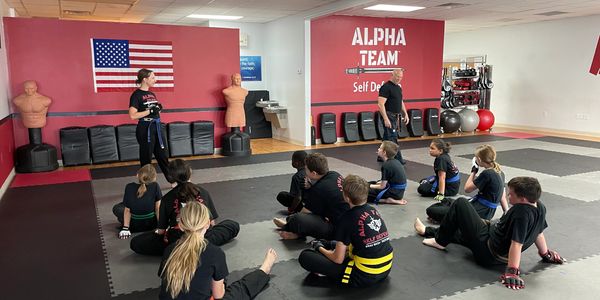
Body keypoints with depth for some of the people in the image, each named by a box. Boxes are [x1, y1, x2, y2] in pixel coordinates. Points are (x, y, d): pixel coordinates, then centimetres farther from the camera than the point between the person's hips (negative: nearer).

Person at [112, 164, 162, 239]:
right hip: (151, 225, -2)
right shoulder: (155, 186, -19)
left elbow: (127, 210, -12)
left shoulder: (129, 187, -16)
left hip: (134, 226, 2)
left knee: (116, 208, 24)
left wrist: (125, 228, -5)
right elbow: (158, 208, -13)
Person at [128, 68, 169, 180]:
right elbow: (132, 115, -19)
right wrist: (150, 111, -20)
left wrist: (159, 108, 0)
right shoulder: (136, 95, -11)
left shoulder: (152, 94, 12)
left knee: (163, 156, 12)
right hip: (145, 129, -7)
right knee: (146, 158, 5)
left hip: (157, 127, 7)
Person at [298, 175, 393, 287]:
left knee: (305, 256, -8)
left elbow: (338, 259, -11)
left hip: (364, 277, -8)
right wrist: (339, 245, 24)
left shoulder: (348, 219, -17)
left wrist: (320, 248, 8)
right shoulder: (374, 211, 3)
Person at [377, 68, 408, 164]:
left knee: (387, 137, 15)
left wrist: (405, 114, 16)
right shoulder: (386, 87, -15)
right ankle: (398, 159, -4)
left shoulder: (398, 87, 13)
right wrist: (386, 119, -24)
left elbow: (401, 102, 24)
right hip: (389, 116, -9)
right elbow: (381, 104, -20)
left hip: (396, 116, 9)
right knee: (392, 138, -7)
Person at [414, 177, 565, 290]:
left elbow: (516, 244, -35)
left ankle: (440, 241, 13)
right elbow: (538, 233, 5)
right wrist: (546, 254, 20)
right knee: (456, 230, 30)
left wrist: (512, 271, -32)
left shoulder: (522, 213, -33)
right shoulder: (540, 207, -7)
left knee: (460, 204, -3)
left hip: (486, 250, -9)